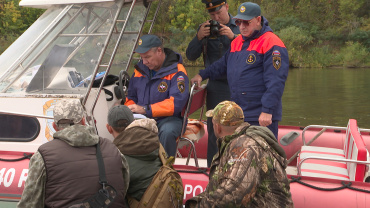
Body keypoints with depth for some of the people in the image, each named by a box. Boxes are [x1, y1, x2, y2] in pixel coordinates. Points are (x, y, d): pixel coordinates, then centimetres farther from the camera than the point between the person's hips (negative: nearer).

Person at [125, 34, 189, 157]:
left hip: (168, 118, -5)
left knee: (167, 132, -39)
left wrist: (145, 109, -26)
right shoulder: (140, 69, 13)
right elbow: (130, 97, 25)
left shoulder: (177, 72, -9)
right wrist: (131, 110, 0)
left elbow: (176, 103, -22)